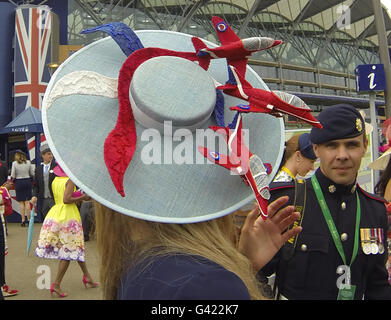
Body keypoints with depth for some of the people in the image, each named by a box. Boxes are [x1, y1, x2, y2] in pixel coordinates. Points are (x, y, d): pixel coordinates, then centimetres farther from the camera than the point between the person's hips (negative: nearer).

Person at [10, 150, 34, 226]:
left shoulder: (14, 163, -7)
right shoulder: (28, 162, -1)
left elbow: (13, 176, -7)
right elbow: (32, 174, 3)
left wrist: (13, 179, 13)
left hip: (18, 182, -2)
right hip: (27, 181, 2)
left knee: (21, 202, 3)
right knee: (27, 202, 7)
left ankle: (23, 220, 3)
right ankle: (28, 219, 7)